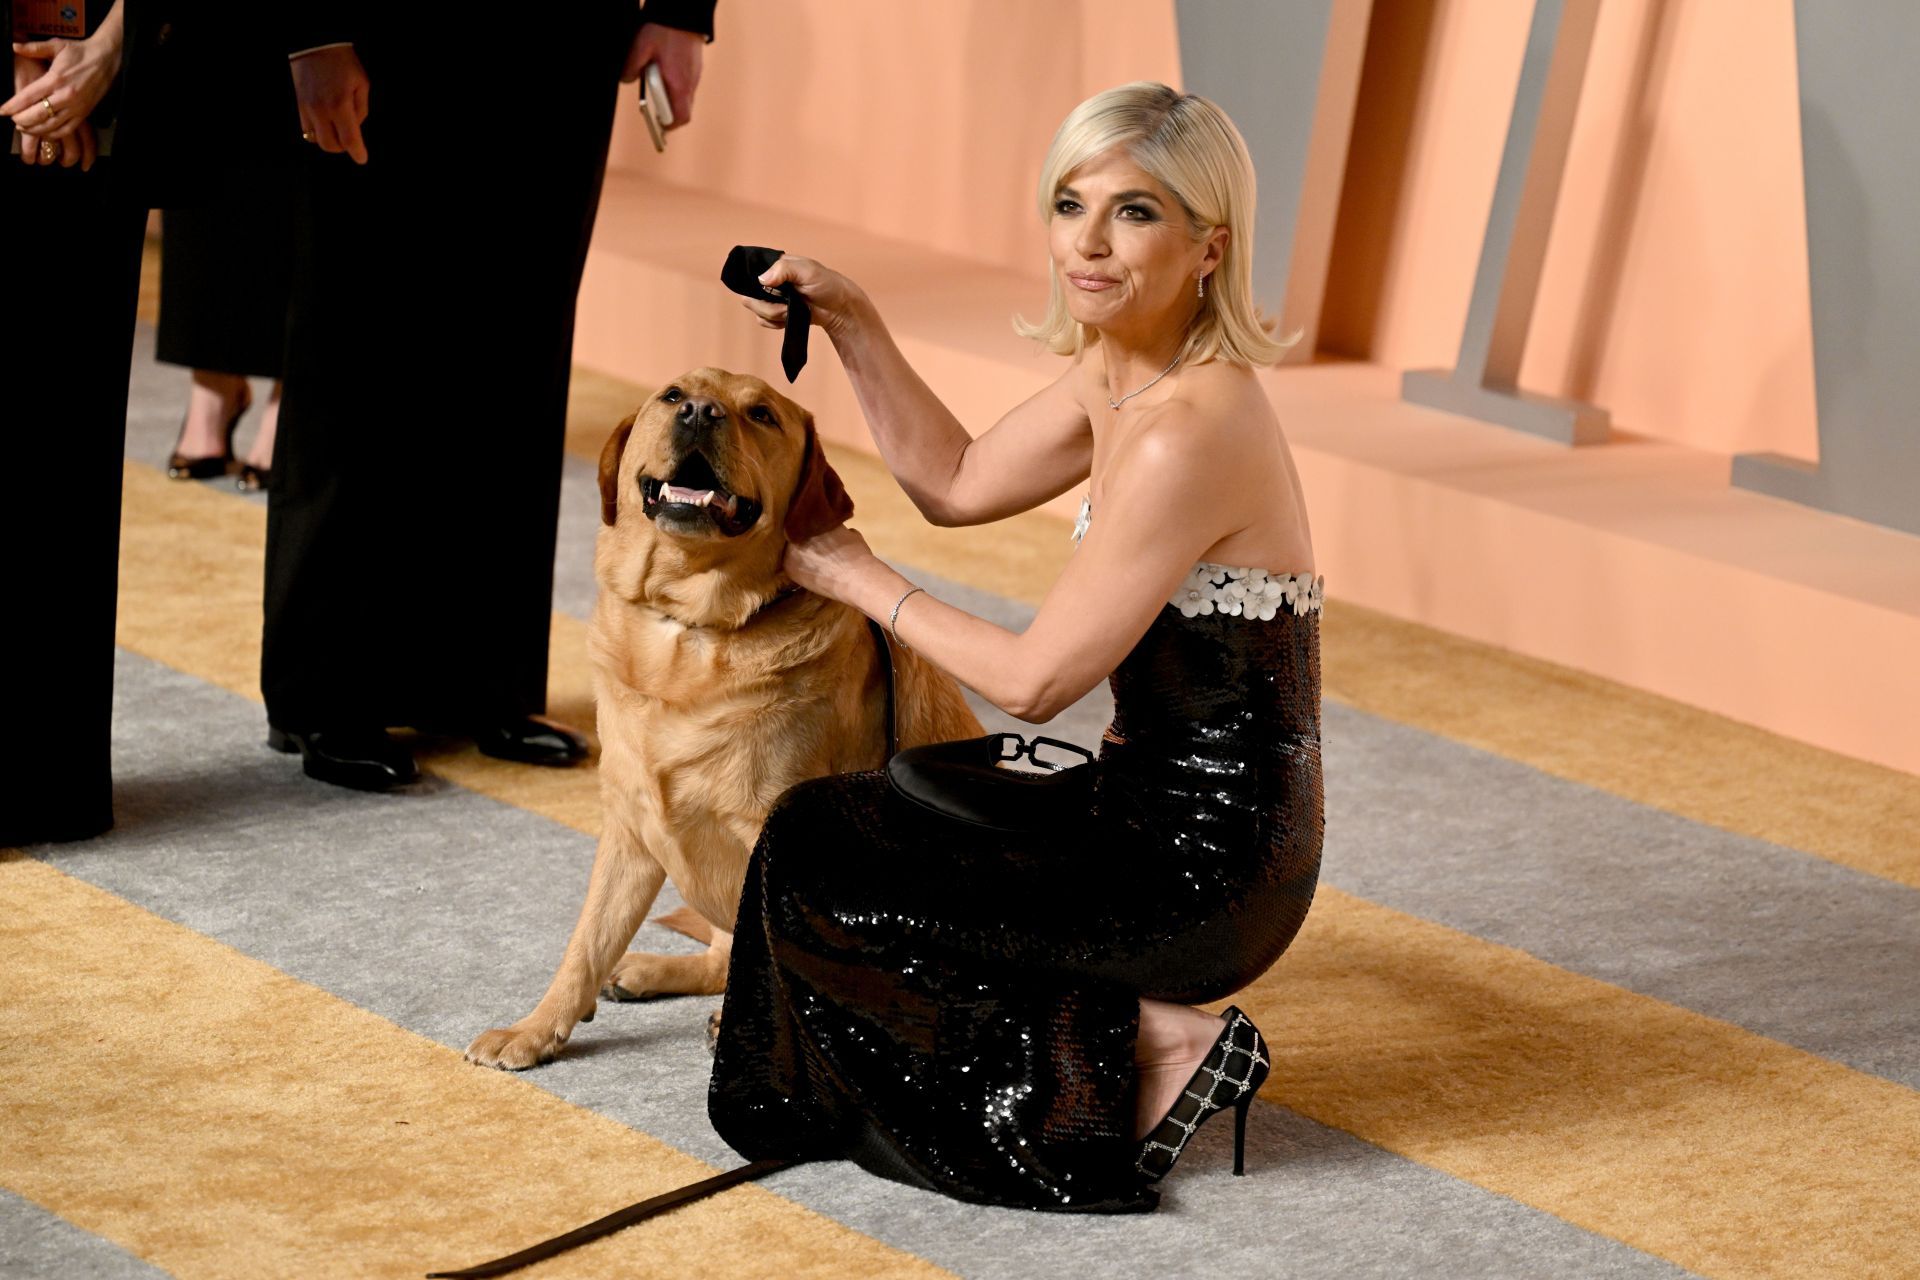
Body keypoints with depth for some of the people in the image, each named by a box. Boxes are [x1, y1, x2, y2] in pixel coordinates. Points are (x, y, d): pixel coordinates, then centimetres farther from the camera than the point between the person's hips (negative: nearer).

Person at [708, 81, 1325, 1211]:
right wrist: (850, 320, 5)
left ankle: (1150, 1041, -4)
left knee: (814, 853, -4)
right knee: (866, 814, 21)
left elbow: (1034, 680, -20)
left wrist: (863, 582, -6)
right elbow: (960, 484, 16)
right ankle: (1145, 1025, 12)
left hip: (1201, 873, -10)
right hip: (1168, 812, 10)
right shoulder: (1119, 373, 2)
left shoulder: (1189, 435, -25)